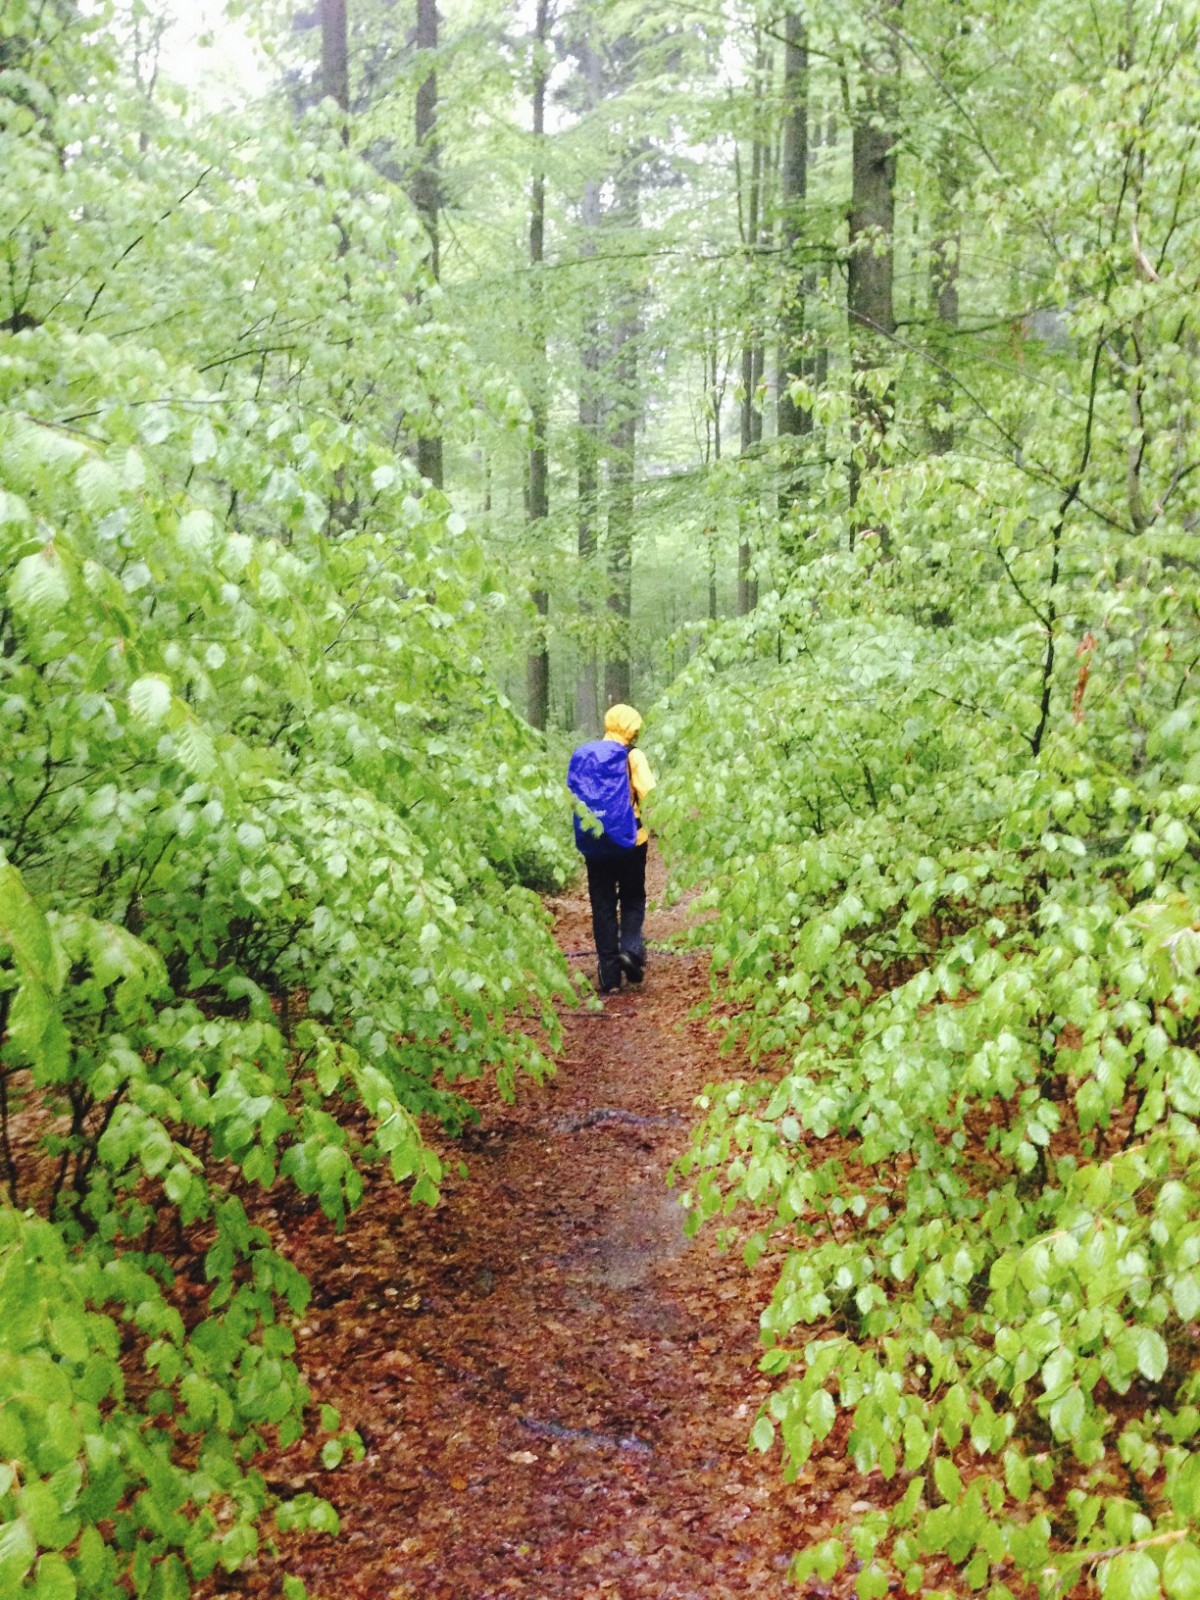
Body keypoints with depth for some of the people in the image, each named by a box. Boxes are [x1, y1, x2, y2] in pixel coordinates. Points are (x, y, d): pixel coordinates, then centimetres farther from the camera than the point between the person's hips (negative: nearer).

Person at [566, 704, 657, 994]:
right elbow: (649, 795, -14)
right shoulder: (632, 756, -6)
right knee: (633, 898, 14)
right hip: (629, 840, -3)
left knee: (602, 905, 8)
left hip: (593, 844, 3)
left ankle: (609, 970, 6)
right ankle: (630, 947, -9)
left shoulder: (580, 756, 7)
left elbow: (570, 796, 9)